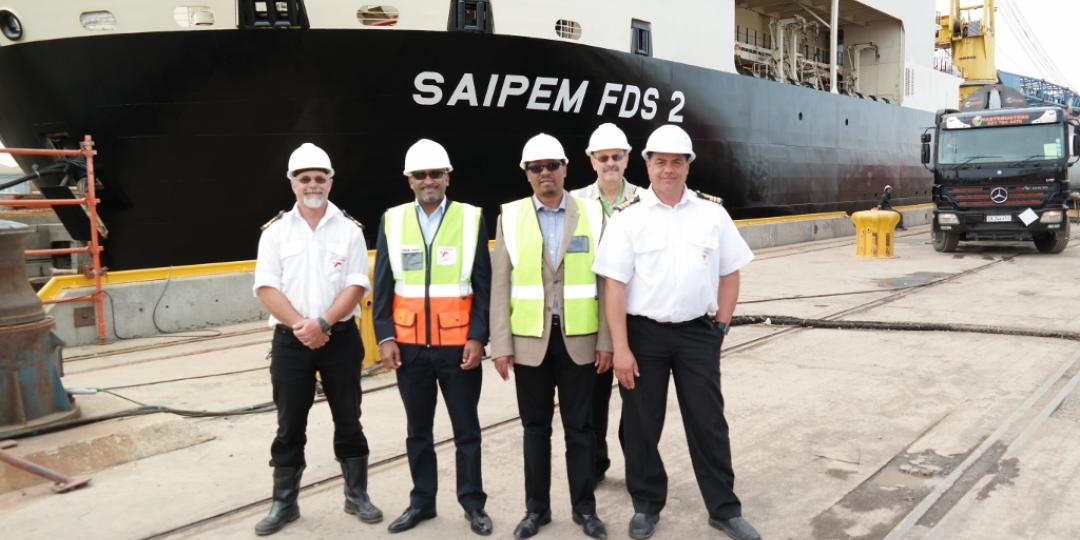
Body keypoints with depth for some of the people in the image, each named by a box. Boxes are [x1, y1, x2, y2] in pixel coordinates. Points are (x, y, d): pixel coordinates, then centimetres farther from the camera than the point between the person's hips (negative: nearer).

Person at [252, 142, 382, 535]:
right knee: (289, 425, 8)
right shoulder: (275, 231, 3)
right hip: (290, 340, 1)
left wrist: (321, 323, -17)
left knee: (348, 421, 9)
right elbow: (266, 288, -4)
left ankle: (357, 496, 23)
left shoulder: (349, 229, 2)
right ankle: (284, 504, 21)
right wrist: (301, 326, -15)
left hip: (341, 338, 0)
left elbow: (356, 286, -6)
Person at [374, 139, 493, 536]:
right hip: (409, 346, 2)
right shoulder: (392, 221, 4)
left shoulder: (472, 218, -1)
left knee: (466, 429, 9)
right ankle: (422, 501, 28)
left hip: (458, 345, -2)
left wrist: (477, 337, -9)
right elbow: (382, 286, 5)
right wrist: (384, 337, -3)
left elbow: (483, 286, -2)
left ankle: (473, 503, 23)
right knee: (418, 429, 14)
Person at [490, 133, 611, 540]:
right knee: (535, 427, 11)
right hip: (530, 340, 1)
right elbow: (500, 286, 0)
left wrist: (607, 341, -3)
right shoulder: (510, 217, 2)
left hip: (580, 340, 0)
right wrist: (500, 344, -4)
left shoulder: (592, 214, 1)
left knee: (579, 427, 8)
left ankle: (584, 507, 23)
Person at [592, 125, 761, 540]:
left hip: (698, 333, 2)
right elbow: (614, 285, -8)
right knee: (641, 425, 9)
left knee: (708, 422, 8)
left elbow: (729, 273, 10)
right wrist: (621, 348, -12)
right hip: (643, 334, -1)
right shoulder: (628, 217, -5)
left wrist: (719, 326, 3)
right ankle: (647, 506, 28)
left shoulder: (712, 212, 3)